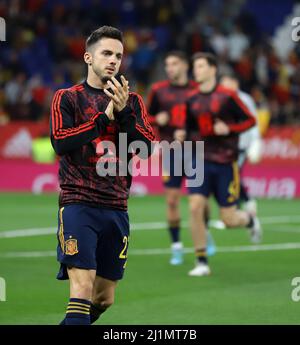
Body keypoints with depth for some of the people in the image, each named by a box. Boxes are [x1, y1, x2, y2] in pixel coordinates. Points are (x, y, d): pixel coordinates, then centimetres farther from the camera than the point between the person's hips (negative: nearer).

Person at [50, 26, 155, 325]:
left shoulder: (132, 101, 12)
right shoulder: (67, 98, 4)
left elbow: (146, 147, -1)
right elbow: (60, 142, -12)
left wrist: (123, 111, -14)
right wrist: (104, 117, -15)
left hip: (116, 208, 4)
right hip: (78, 203, -4)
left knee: (104, 298, 9)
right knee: (82, 287, -20)